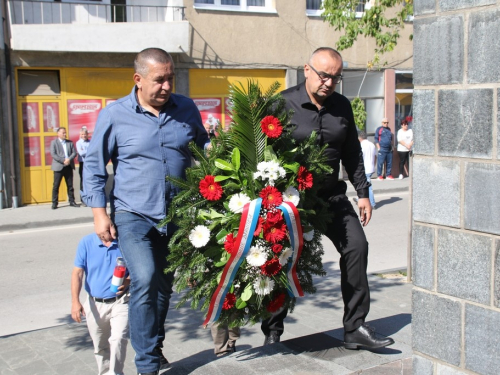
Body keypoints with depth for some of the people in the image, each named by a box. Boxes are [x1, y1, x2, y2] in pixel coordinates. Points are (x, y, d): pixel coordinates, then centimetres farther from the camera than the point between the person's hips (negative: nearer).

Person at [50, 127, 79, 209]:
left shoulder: (70, 142, 15)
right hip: (58, 167, -4)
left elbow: (74, 153, 7)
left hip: (68, 167, 4)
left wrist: (69, 159, -13)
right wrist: (63, 161, -16)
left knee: (70, 185, 6)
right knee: (56, 185, -2)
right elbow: (53, 154, -9)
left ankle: (72, 201, 11)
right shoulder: (54, 142, 3)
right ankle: (54, 203, 2)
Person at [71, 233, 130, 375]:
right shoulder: (86, 243, -5)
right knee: (100, 347, 15)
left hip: (120, 302, -2)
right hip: (95, 305, 2)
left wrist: (128, 281, -19)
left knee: (118, 338, -22)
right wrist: (75, 302, -13)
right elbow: (77, 273, -4)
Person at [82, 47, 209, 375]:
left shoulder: (187, 109, 2)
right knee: (145, 280, -20)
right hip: (133, 216, -4)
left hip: (177, 216, 4)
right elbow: (94, 166, 0)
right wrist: (99, 212, -6)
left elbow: (203, 146, 19)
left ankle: (155, 348, 36)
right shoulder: (115, 115, -6)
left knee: (164, 286, 15)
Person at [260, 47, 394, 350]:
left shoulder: (342, 106, 6)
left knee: (356, 245, -9)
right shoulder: (284, 103, -9)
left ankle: (355, 328, 2)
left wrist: (362, 192, 12)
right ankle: (272, 333, 21)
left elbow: (352, 152, 15)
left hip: (331, 195, 4)